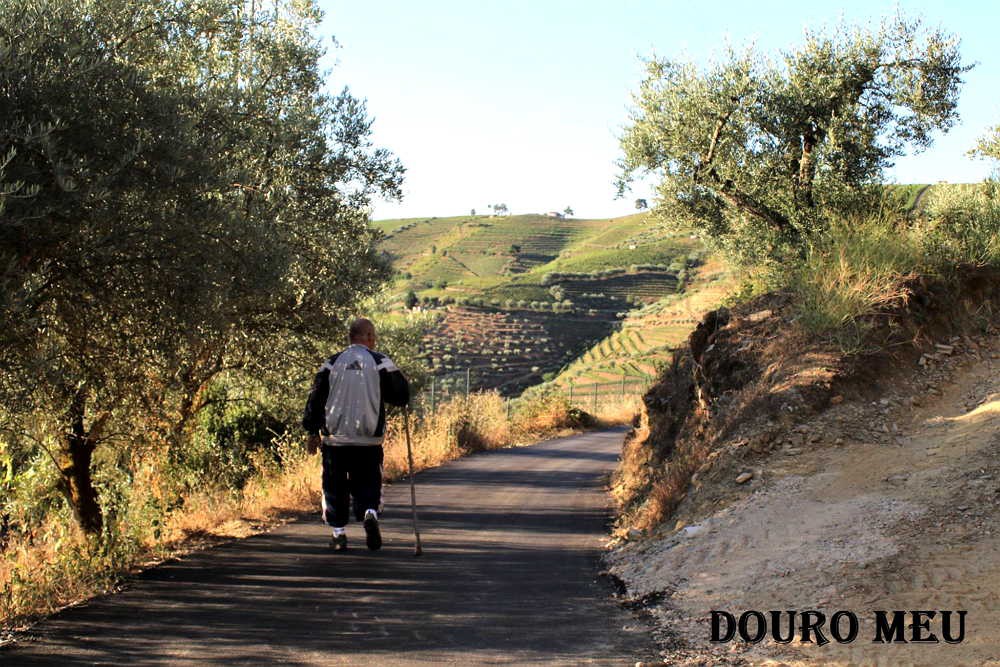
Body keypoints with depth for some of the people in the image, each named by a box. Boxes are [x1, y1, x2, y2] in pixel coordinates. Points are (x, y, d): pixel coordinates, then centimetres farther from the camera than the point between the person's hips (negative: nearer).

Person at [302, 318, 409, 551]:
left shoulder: (332, 363, 4)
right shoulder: (380, 362, -2)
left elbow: (316, 398, 5)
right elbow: (401, 395, -3)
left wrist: (313, 431, 12)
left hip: (334, 439, 1)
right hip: (368, 440, -1)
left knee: (335, 487, 11)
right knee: (368, 483, 10)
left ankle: (338, 533, 9)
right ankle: (370, 513, -17)